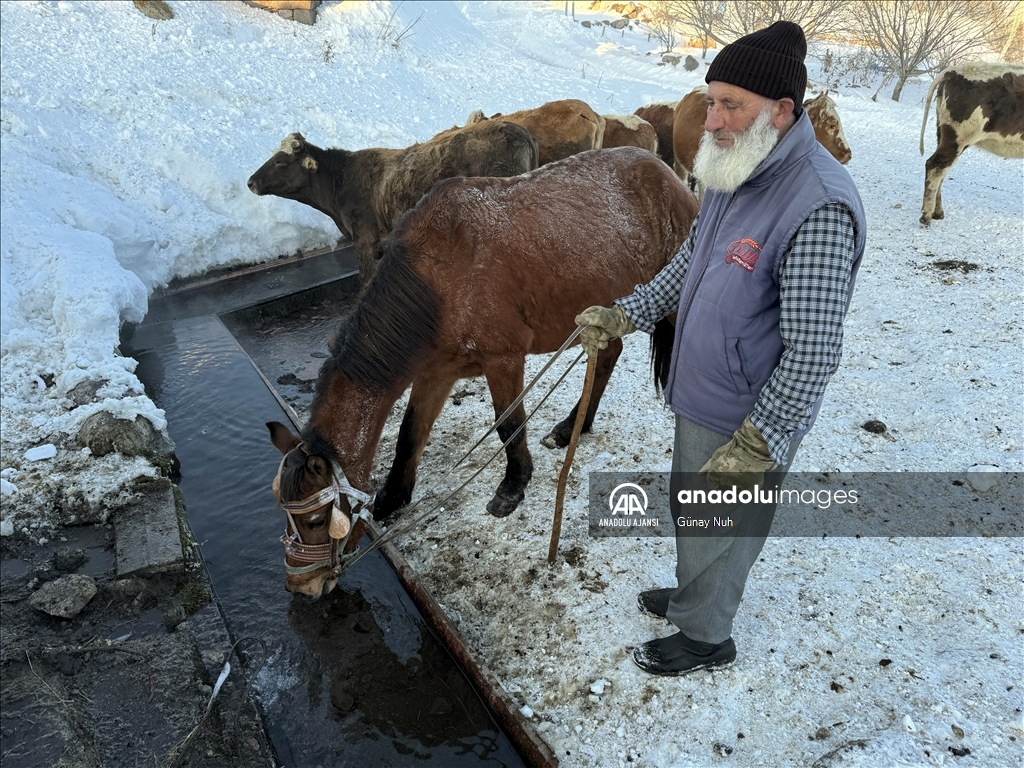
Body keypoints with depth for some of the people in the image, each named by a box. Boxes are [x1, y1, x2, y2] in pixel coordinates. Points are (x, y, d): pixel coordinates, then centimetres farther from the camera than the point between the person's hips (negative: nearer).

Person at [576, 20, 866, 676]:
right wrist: (625, 315, 11)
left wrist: (755, 445, -26)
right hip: (701, 399, 9)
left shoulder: (817, 206, -29)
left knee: (720, 531, 14)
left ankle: (705, 636, 41)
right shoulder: (736, 172, 1)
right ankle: (693, 596, 54)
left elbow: (813, 354, -28)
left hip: (748, 422, -8)